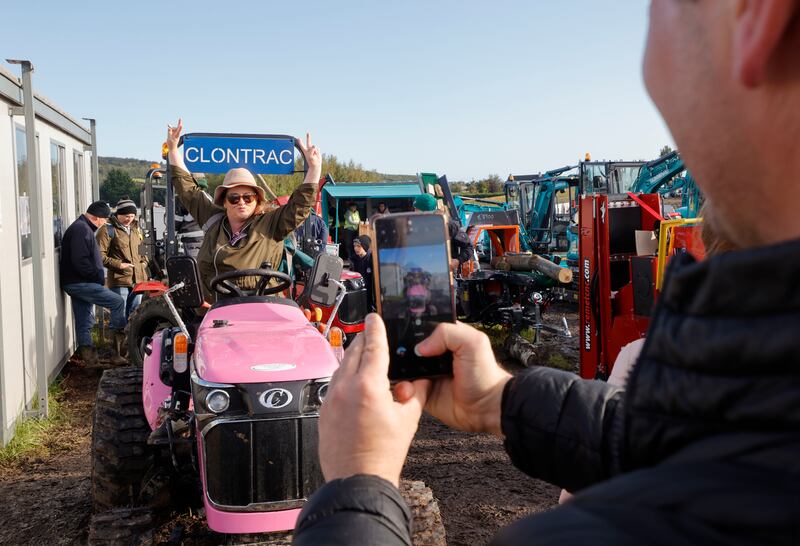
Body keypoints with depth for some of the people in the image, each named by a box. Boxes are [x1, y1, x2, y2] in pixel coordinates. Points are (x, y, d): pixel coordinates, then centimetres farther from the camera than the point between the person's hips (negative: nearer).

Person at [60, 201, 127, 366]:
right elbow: (80, 261, -24)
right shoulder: (81, 230, -15)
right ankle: (120, 339, -3)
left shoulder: (82, 228, 19)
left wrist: (98, 277, 14)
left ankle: (88, 356, 16)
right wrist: (99, 278, -16)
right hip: (80, 283, -11)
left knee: (85, 322, 12)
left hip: (78, 284, 11)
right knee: (118, 302, -10)